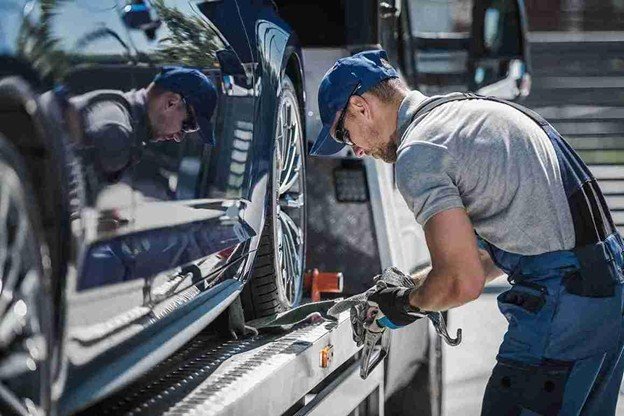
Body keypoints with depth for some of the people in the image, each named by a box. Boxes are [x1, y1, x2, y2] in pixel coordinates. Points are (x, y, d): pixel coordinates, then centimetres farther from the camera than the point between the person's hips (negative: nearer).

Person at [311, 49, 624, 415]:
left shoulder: (416, 154, -11)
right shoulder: (475, 108, 19)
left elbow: (463, 283, -16)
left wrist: (410, 303, 5)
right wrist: (414, 283, 24)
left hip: (564, 303, -10)